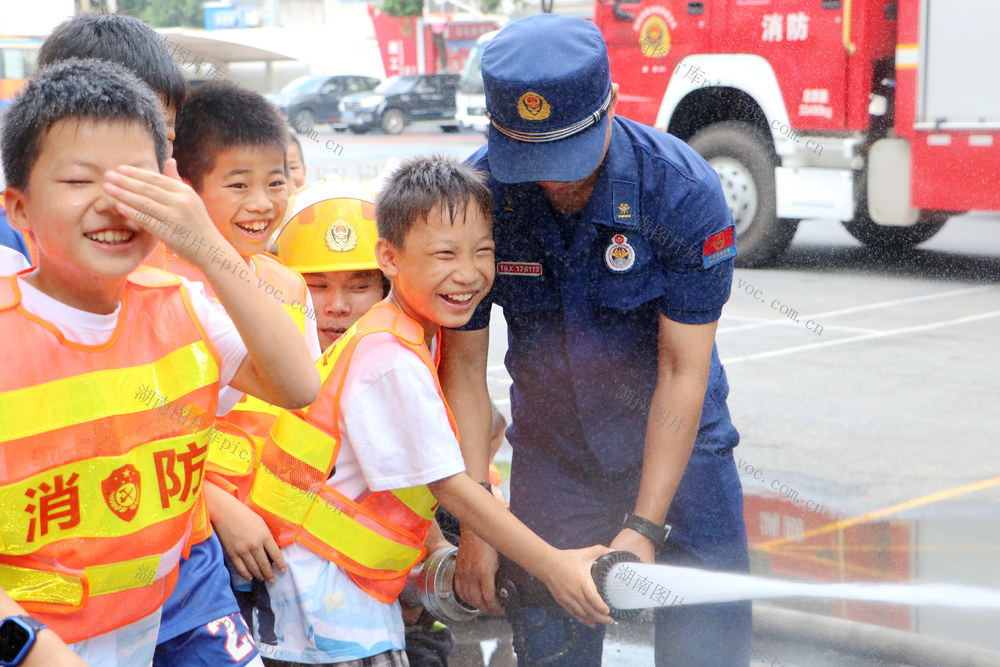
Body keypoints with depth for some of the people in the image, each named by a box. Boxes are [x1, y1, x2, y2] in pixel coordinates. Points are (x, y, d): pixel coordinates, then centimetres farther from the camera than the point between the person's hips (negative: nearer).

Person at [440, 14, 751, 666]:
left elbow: (683, 372, -18)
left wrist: (643, 526, -22)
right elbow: (464, 363, -10)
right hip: (551, 449, 2)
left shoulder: (683, 189, -22)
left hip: (678, 440, -1)